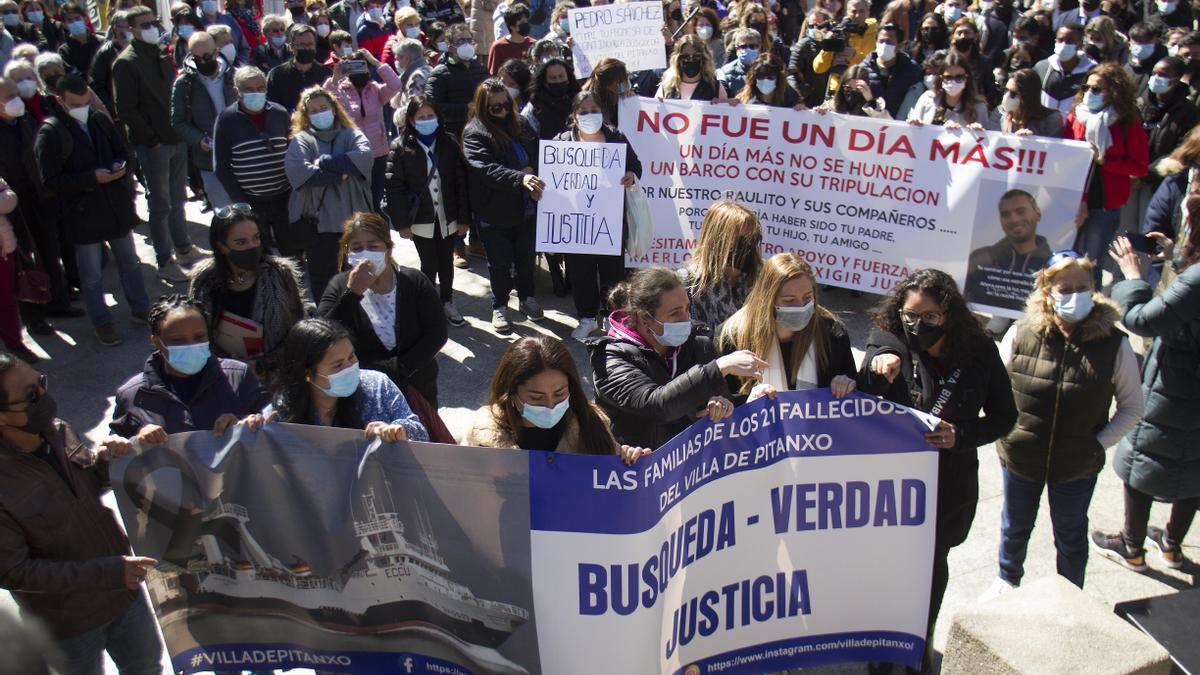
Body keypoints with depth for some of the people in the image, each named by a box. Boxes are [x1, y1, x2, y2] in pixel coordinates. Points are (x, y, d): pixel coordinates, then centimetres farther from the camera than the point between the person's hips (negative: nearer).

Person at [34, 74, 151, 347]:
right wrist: (92, 178, -23)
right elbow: (50, 180, -16)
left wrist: (120, 166, -9)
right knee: (91, 276, 8)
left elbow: (122, 151, 15)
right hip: (83, 214, -5)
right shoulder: (50, 132, -14)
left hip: (116, 206, 5)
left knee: (130, 263, 19)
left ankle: (140, 309, 37)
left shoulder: (100, 121, 2)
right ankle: (101, 322, 24)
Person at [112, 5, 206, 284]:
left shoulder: (162, 56, 12)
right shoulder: (126, 63, -10)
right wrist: (151, 139, -15)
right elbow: (126, 109, -14)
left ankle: (184, 249, 30)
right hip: (152, 145, -6)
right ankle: (165, 262, 7)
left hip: (176, 139, 6)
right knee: (160, 204, 0)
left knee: (176, 200, 17)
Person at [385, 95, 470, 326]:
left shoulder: (449, 142, 1)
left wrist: (464, 218, -2)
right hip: (421, 219, -2)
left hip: (447, 217, 3)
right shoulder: (400, 147, -6)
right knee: (429, 265, 5)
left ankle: (447, 302, 32)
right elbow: (394, 187, -7)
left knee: (446, 263, 15)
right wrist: (402, 222, -12)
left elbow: (461, 181, 1)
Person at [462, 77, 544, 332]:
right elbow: (485, 168, -25)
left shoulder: (521, 125, 6)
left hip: (526, 208, 5)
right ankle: (500, 306, 28)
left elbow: (538, 155, 10)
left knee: (526, 256, 19)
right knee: (500, 262, 9)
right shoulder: (474, 134, -11)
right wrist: (520, 177, -39)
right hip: (495, 213, -4)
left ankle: (527, 297, 39)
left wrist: (532, 171, -13)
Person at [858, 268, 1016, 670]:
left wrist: (961, 435, -18)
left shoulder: (979, 352, -9)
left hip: (951, 484, 2)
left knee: (933, 564, 18)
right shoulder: (888, 344, -13)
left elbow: (1004, 416, 0)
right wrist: (876, 375, -38)